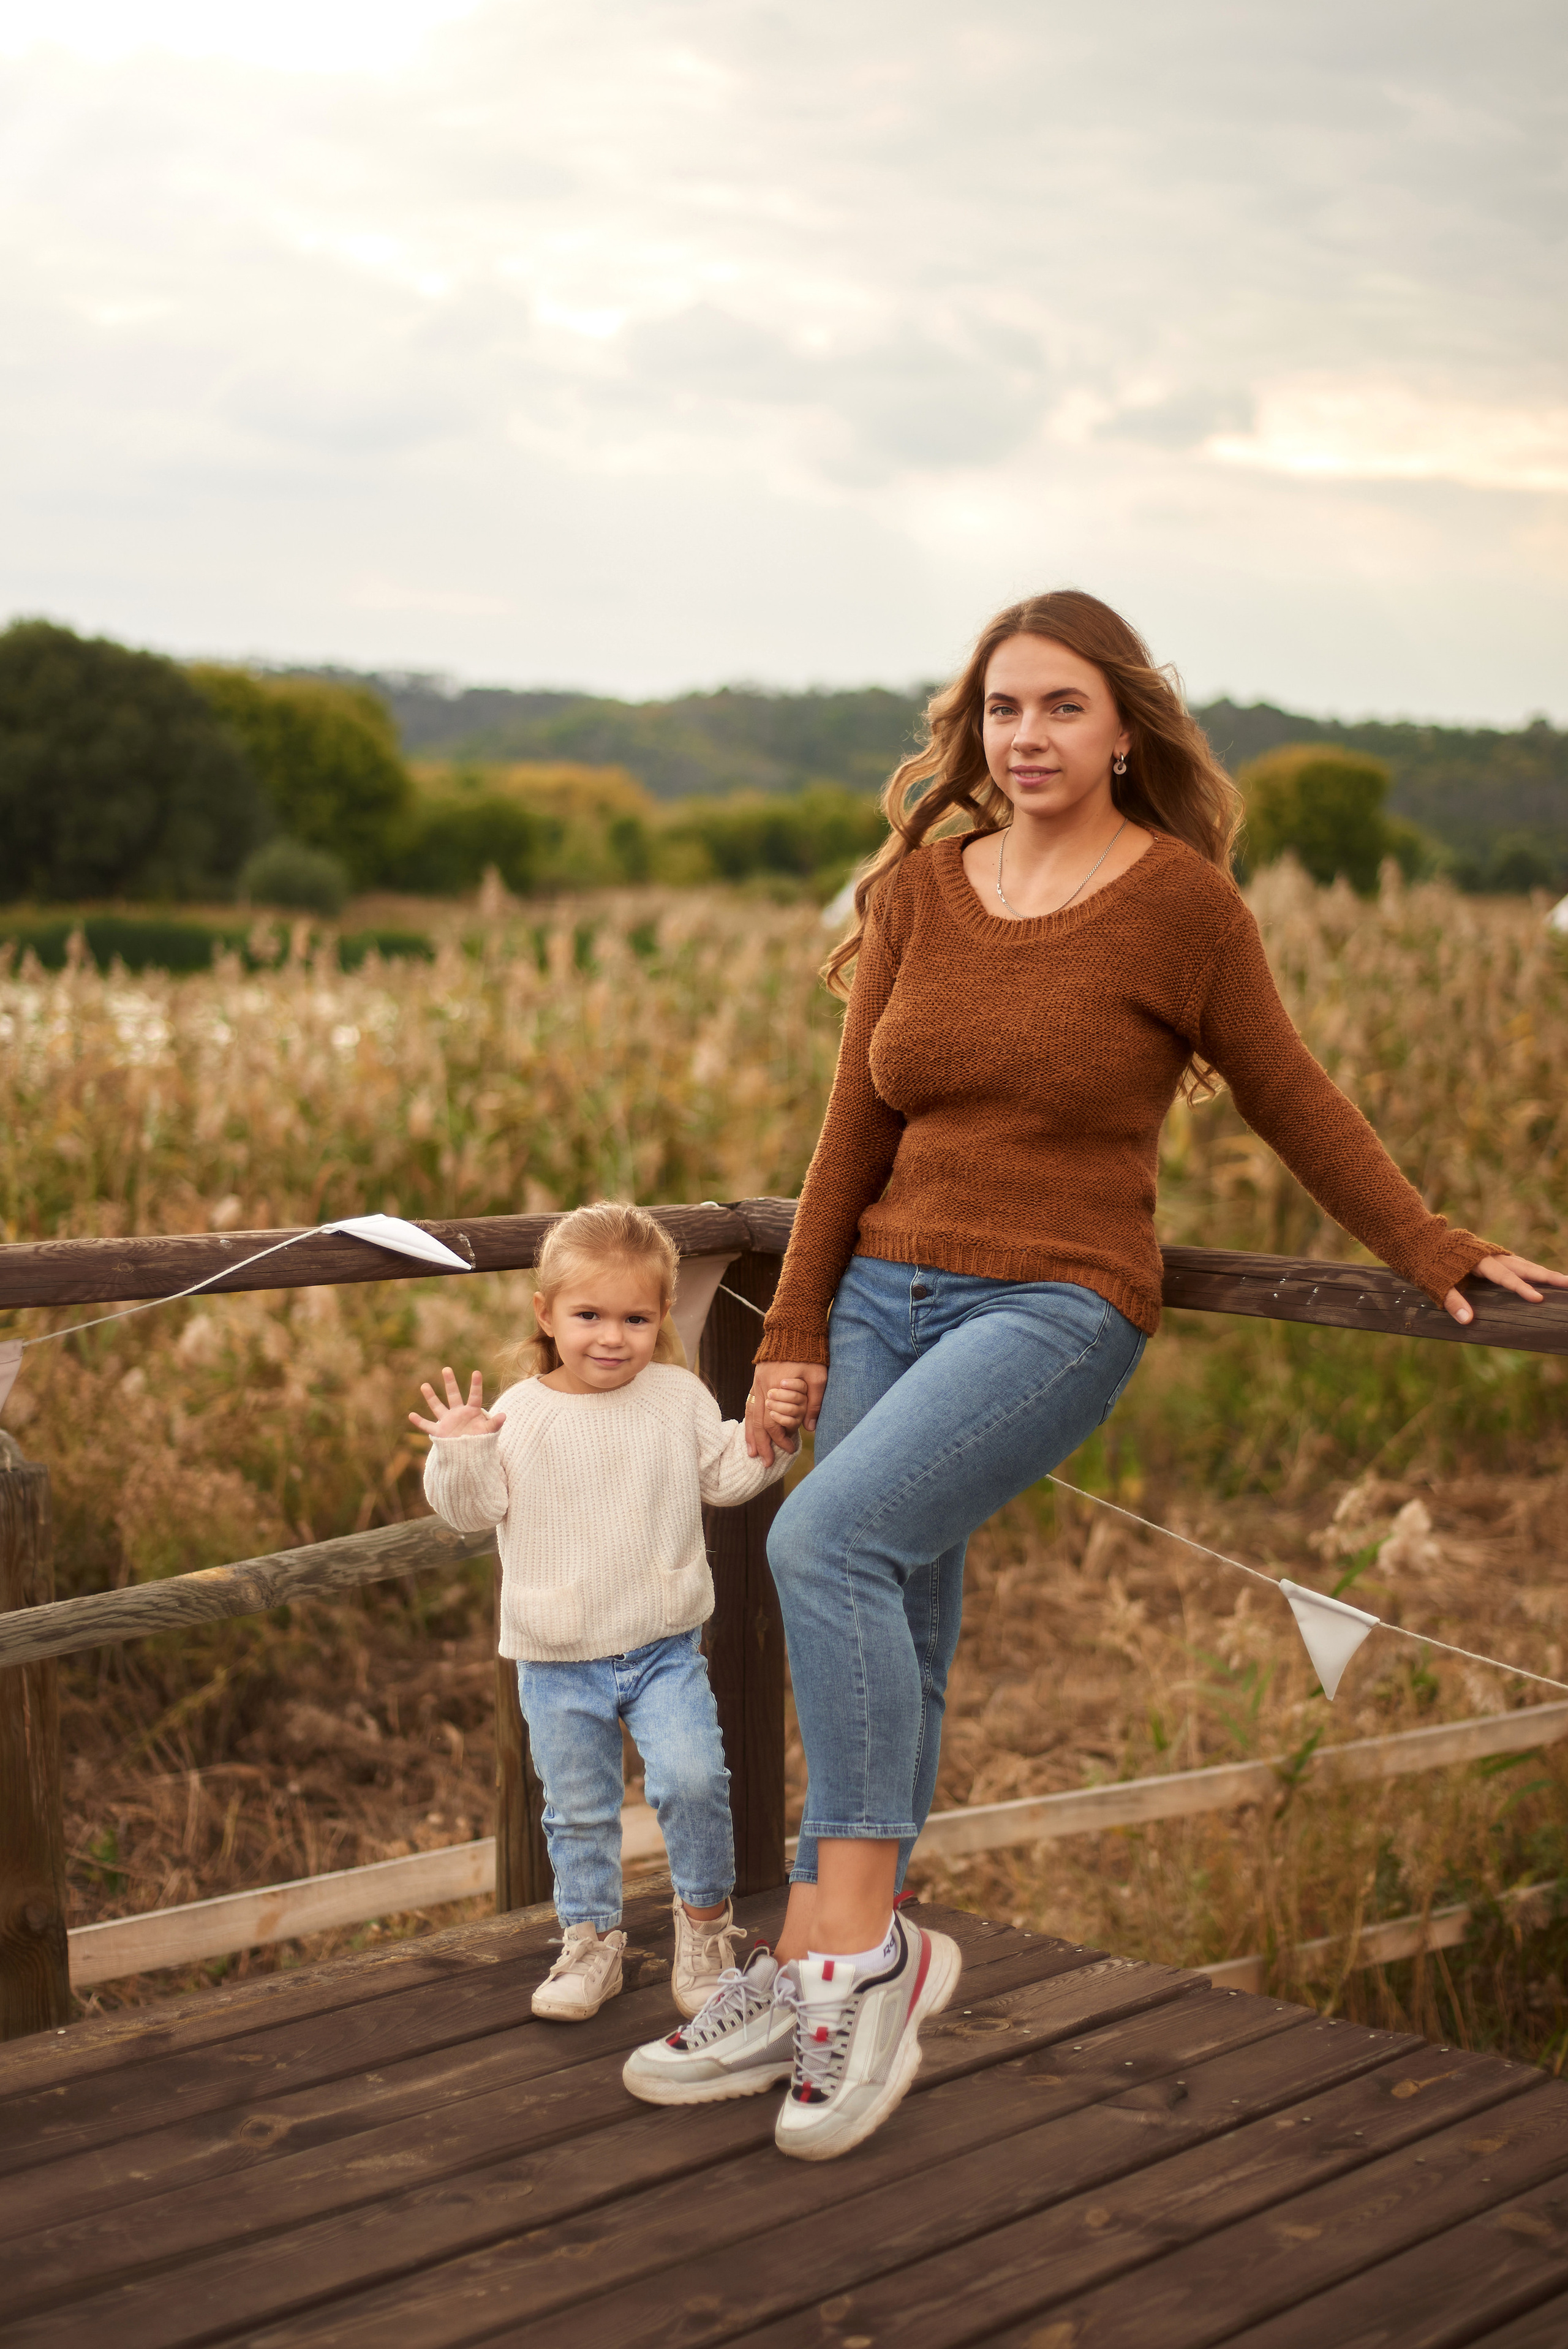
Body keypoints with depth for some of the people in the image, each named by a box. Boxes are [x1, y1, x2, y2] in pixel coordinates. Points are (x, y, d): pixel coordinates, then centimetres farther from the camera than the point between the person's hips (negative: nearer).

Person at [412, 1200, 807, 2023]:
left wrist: (771, 1439, -10)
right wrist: (459, 1455, -23)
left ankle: (705, 1917, 8)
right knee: (578, 1811, 10)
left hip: (665, 1649, 0)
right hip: (558, 1663, 0)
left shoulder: (678, 1397, 1)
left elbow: (724, 1477, 6)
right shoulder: (517, 1415, -5)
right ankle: (590, 1940, 29)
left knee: (692, 1778, -15)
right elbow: (476, 1509, -6)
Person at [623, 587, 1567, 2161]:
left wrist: (1432, 1252, 9)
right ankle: (819, 1992, 14)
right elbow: (858, 1128, 10)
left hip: (1056, 1307, -5)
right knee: (887, 1645, 5)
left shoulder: (1180, 900, -4)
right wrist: (795, 1330, 10)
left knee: (826, 1541, -25)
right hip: (887, 1293, 5)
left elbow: (1292, 1102, 6)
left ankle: (849, 1949, -17)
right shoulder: (920, 885, 7)